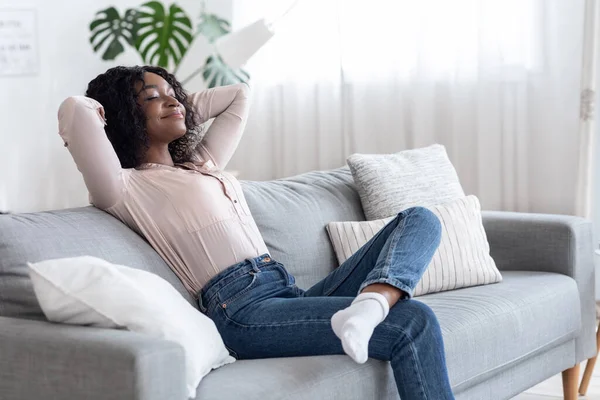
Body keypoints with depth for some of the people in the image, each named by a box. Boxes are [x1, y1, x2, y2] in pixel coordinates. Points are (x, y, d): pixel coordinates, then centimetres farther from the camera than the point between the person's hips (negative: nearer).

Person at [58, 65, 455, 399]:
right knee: (414, 324, -22)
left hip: (292, 295, 10)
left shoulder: (203, 164, 29)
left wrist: (180, 108, 32)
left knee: (420, 219, -2)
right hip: (244, 309, -9)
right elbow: (73, 109, -14)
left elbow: (238, 95, 43)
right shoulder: (125, 187, 3)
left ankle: (373, 301, -33)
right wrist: (96, 118, 8)